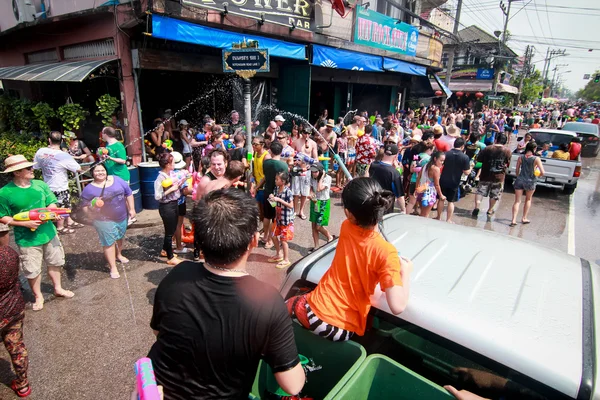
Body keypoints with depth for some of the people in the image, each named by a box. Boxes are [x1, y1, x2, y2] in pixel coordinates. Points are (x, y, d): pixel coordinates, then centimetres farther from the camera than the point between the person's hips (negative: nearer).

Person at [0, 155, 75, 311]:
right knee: (32, 270, 12)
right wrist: (25, 223, -21)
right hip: (27, 239, -3)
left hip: (48, 233, 4)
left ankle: (58, 288, 41)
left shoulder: (40, 185, -6)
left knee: (55, 262, 19)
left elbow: (52, 203, 3)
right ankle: (38, 296, 34)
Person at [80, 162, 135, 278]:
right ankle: (113, 267, 14)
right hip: (104, 220, -4)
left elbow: (128, 193, 4)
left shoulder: (116, 180, -2)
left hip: (122, 217, 4)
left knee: (119, 238, 22)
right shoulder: (89, 189, -9)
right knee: (109, 242, 2)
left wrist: (131, 209, 1)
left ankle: (119, 255, 49)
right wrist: (92, 206, -29)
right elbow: (84, 206, -6)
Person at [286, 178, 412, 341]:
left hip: (312, 310, 1)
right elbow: (397, 307, -20)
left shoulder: (346, 228, -7)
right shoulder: (385, 252, -19)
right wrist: (405, 271, -7)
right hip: (340, 329, -1)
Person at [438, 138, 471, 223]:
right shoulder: (465, 157, -12)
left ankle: (439, 217, 23)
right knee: (451, 201, 10)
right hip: (454, 182, -2)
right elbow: (466, 172, -11)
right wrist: (470, 167, 8)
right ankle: (448, 220, 15)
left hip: (443, 180, 2)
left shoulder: (446, 153, -6)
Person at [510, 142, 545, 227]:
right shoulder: (536, 159, -12)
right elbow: (542, 172, -15)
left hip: (519, 181, 1)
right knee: (528, 200, 22)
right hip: (530, 182, -1)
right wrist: (538, 175, 7)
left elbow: (517, 171, 4)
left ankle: (514, 220, -8)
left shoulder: (521, 157, -3)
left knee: (517, 201, 4)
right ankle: (524, 218, 29)